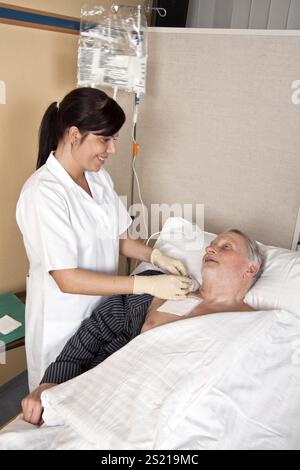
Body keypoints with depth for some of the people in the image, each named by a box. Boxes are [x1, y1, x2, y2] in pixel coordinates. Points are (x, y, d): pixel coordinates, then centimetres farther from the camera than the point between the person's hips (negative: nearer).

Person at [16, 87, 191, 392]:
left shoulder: (99, 177, -1)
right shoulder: (43, 193, -25)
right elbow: (67, 279, -27)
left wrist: (156, 257, -11)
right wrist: (148, 285, -29)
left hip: (102, 307, 7)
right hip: (62, 319, -6)